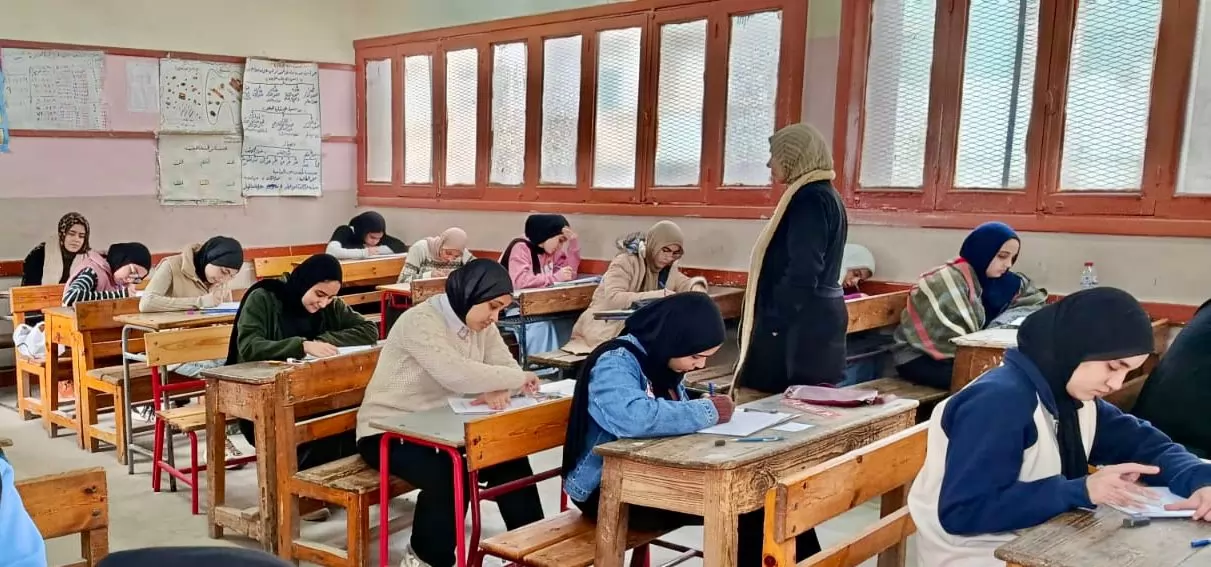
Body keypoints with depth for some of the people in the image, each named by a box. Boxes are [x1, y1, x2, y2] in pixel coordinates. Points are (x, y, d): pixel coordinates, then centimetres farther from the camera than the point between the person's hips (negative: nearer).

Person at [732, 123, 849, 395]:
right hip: (818, 317, 10)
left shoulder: (810, 199, -15)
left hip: (801, 322, -10)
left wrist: (774, 321, -20)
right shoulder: (824, 194, 16)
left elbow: (802, 271, -23)